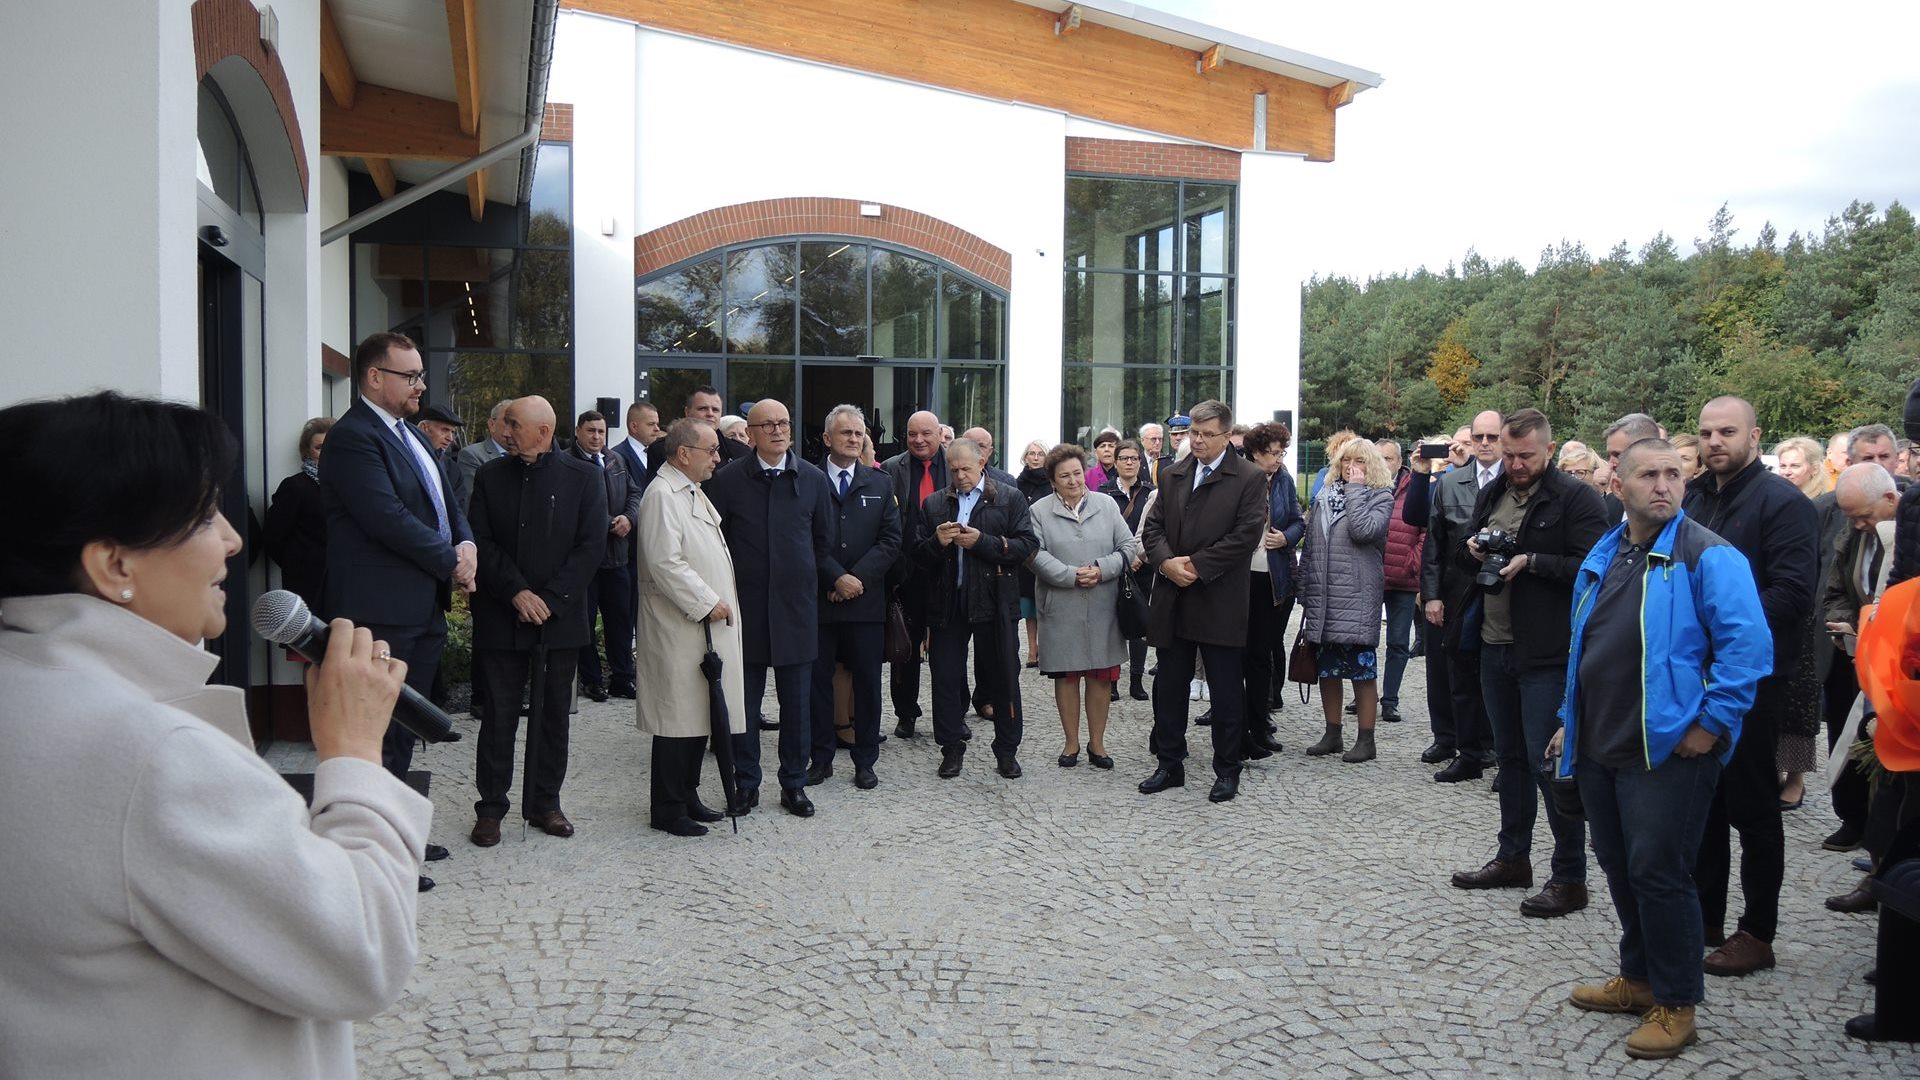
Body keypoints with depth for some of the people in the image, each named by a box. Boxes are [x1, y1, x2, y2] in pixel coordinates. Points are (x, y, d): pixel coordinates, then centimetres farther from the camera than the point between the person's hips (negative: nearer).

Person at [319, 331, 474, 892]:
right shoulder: (353, 436, -13)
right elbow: (387, 517, -21)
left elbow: (447, 502, 19)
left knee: (403, 728, 17)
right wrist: (451, 560, -12)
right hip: (382, 610, -10)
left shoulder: (412, 434, 17)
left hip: (424, 608, 10)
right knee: (379, 734, -4)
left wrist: (466, 544, -2)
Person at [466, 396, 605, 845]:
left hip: (560, 619, 0)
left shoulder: (583, 476, 0)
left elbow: (592, 546, -4)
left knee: (553, 716, 9)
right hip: (501, 619, 0)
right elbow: (482, 543, 0)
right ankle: (491, 808, 13)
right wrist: (516, 593, -12)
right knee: (498, 716, 2)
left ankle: (544, 803, 21)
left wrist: (550, 600, -11)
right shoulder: (489, 476, 5)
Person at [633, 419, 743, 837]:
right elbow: (666, 563, -22)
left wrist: (720, 601, 16)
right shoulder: (661, 495, -14)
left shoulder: (692, 491, 17)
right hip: (678, 629, -10)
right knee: (678, 719, -2)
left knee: (700, 716, 14)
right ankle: (667, 809, 7)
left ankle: (687, 795, 25)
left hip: (706, 626, 10)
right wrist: (707, 603, -18)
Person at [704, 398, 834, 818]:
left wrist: (813, 585, 9)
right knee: (744, 701, 6)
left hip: (796, 607, 1)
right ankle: (746, 783, 19)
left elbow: (823, 540, 12)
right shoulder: (727, 480, -2)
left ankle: (794, 783, 19)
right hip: (745, 606, -1)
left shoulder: (812, 479, 4)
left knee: (797, 702, 7)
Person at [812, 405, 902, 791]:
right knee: (817, 680, 5)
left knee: (867, 682, 6)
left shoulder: (880, 483, 10)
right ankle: (821, 758, 17)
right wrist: (837, 578, -14)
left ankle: (865, 761, 15)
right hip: (818, 599, -1)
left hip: (866, 600, 2)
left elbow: (891, 541, 3)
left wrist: (857, 578, -9)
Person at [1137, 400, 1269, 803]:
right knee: (1168, 688, 11)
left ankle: (1227, 771, 16)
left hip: (1220, 603, -5)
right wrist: (1166, 562, -10)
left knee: (1227, 692, 5)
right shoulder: (1172, 475, 12)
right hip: (1173, 601, 5)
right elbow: (1152, 527, 9)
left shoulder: (1250, 478, -4)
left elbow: (1246, 534, -13)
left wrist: (1197, 566, -16)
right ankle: (1169, 765, 22)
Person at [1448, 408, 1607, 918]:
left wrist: (1532, 562, -23)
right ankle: (1512, 856, 31)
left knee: (1549, 761, -4)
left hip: (1548, 654, -7)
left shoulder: (1575, 498, -11)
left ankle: (1569, 877, 8)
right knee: (1510, 756, 18)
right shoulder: (1492, 493, 12)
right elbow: (1462, 555, 19)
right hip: (1495, 646, 8)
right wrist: (1473, 551, -2)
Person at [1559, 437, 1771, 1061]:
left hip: (1668, 750, -7)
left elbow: (1748, 645, -17)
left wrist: (1712, 724, -18)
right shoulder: (1602, 558, 12)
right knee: (1619, 868, 17)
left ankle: (1675, 1004, 12)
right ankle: (1639, 977, 33)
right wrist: (1572, 718, 20)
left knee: (1657, 873, -3)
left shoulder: (1706, 556, -11)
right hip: (1599, 748, 8)